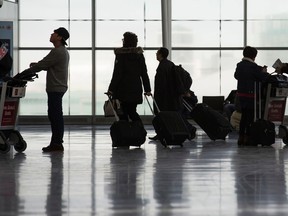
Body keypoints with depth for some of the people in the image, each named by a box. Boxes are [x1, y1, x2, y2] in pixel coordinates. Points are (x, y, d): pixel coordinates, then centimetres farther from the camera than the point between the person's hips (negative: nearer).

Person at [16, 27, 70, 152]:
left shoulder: (57, 52, -16)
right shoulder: (63, 51, 18)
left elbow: (41, 66, -17)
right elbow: (48, 66, 24)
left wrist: (22, 74, -12)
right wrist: (36, 65, 8)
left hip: (56, 88, -11)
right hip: (57, 87, 11)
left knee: (55, 116, -9)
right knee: (54, 116, 12)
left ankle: (57, 144, -9)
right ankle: (56, 143, 15)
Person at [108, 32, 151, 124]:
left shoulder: (120, 54, -9)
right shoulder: (139, 54, 7)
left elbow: (117, 74, -13)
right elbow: (144, 73, 8)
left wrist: (111, 89, -10)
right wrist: (147, 89, 12)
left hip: (123, 89, -5)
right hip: (136, 89, 5)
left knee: (123, 114, 2)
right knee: (132, 112, 14)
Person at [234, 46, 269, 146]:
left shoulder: (239, 65, 5)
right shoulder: (253, 67, -17)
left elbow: (236, 75, 22)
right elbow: (264, 78, -15)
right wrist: (264, 72, 7)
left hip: (240, 93, 7)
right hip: (251, 95, -7)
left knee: (244, 115, 15)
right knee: (251, 116, 2)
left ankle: (241, 138, 17)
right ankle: (247, 138, 1)